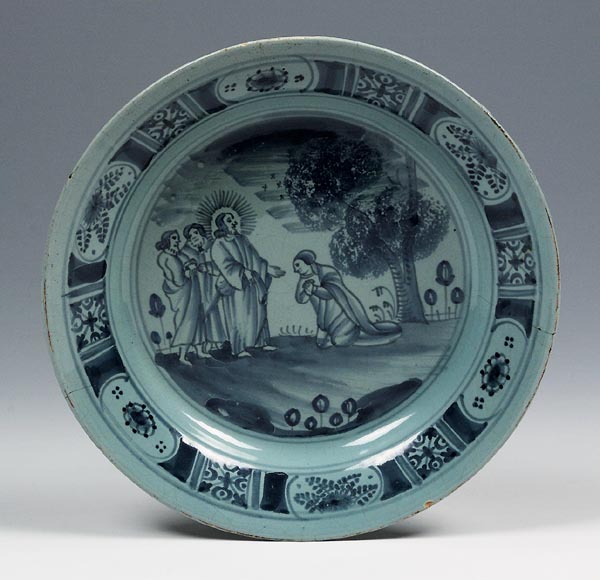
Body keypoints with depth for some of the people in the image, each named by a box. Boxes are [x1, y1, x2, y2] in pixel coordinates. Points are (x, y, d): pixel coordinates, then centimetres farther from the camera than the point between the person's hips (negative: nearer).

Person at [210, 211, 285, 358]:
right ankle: (239, 348, -5)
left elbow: (255, 258, 16)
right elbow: (226, 264, -18)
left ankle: (262, 342, 17)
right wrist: (243, 271, -30)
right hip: (235, 286, -6)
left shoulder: (242, 239, 13)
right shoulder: (219, 245, -7)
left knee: (258, 312, 8)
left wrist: (268, 269, 11)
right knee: (239, 315, -8)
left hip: (252, 283, 7)